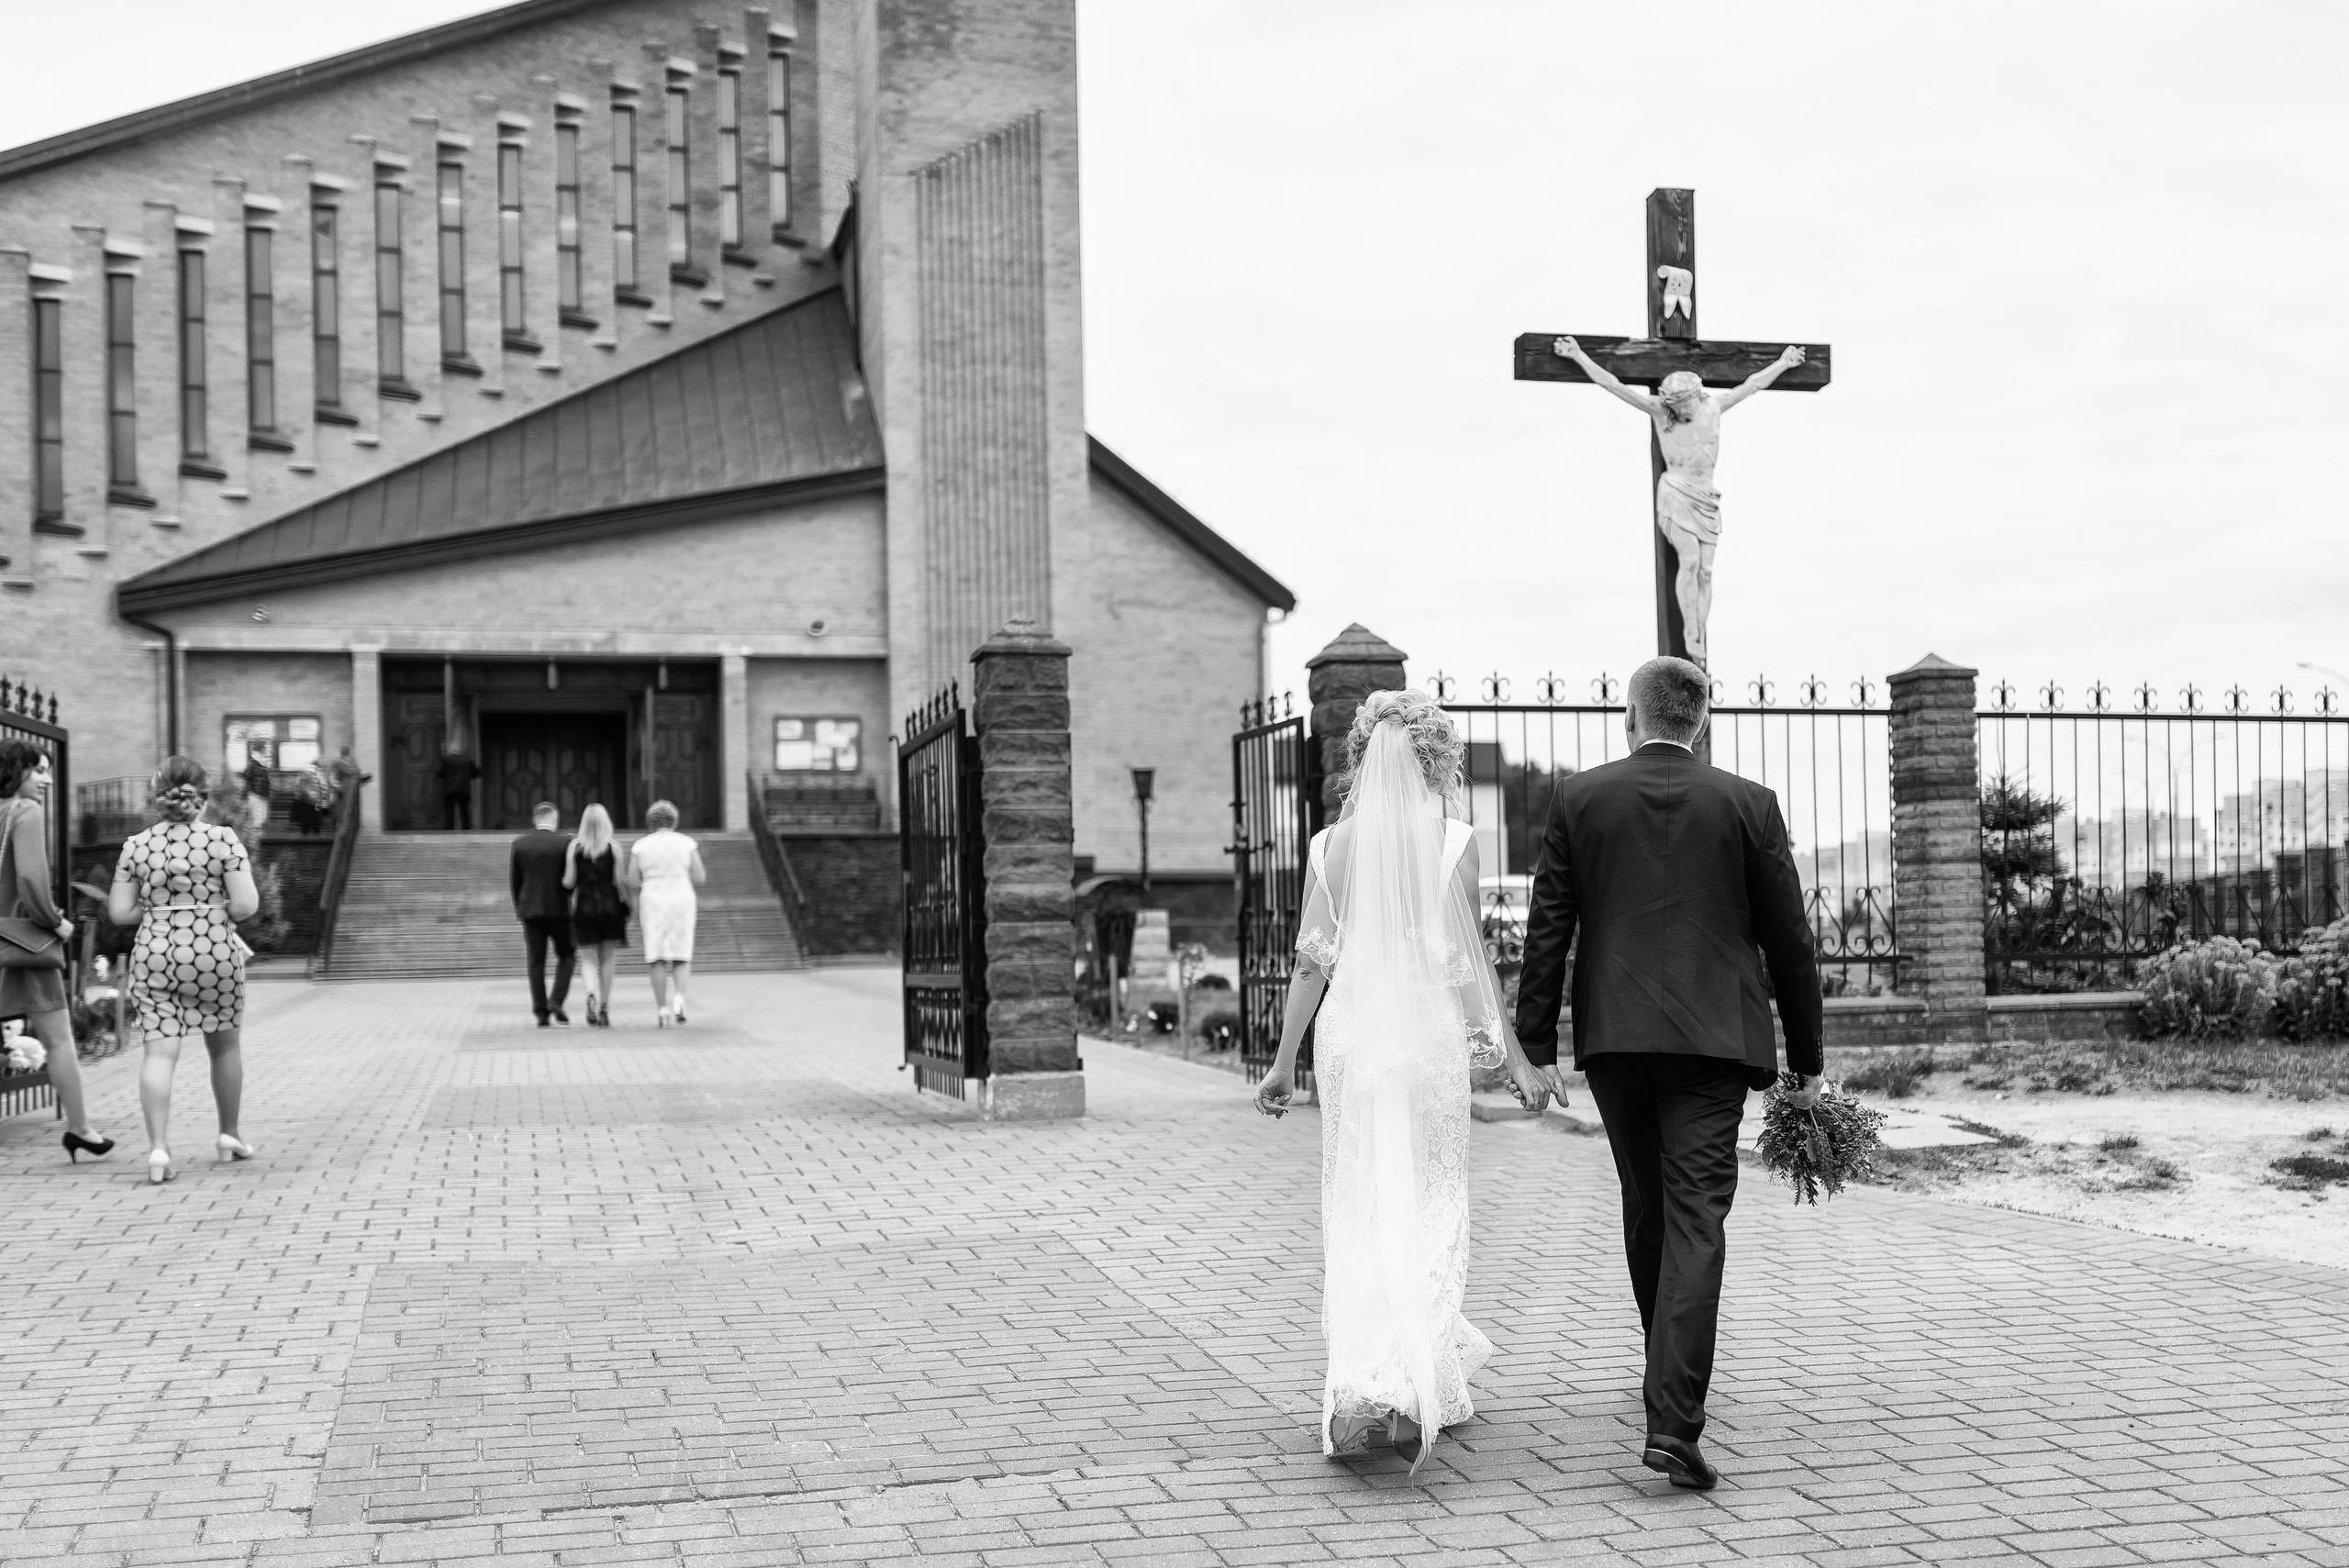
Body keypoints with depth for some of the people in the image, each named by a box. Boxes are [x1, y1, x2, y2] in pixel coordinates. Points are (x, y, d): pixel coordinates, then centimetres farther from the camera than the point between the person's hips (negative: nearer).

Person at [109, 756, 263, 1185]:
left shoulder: (136, 845, 1)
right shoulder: (223, 838, -6)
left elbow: (119, 912, 1)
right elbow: (247, 904, -11)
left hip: (154, 957, 1)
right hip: (214, 955, -1)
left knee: (160, 1052, -1)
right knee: (225, 1043, 18)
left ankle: (158, 1146, -16)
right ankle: (229, 1134, 28)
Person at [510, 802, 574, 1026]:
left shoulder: (519, 844, 1)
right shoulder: (564, 844, -6)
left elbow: (514, 880, 4)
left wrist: (519, 908, 15)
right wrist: (574, 907, 8)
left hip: (530, 909, 2)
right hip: (558, 909, -2)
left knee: (536, 962, 5)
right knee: (567, 955, 13)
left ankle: (541, 1011, 2)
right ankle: (556, 1000, -3)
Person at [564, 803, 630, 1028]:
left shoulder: (575, 846, -1)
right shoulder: (614, 847, -3)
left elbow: (569, 882, -1)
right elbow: (619, 880, -5)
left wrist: (562, 882, 22)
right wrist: (626, 906, 7)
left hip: (583, 905, 0)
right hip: (609, 904, 0)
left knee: (590, 959, 7)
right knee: (608, 959, 10)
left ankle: (591, 994, -20)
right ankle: (604, 1008, 11)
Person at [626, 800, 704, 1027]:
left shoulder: (640, 846, 0)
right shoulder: (687, 843, -1)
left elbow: (632, 881, -1)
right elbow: (700, 877, -1)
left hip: (653, 905, 0)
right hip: (681, 903, 0)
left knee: (658, 960, 5)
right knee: (682, 958, 9)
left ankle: (662, 1009, -1)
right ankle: (679, 998, -15)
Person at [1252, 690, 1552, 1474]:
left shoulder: (1330, 843, 4)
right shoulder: (1452, 837, -3)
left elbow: (1311, 960, 5)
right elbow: (1469, 956, -4)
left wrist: (1284, 1061, 12)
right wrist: (1510, 1053, 1)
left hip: (1349, 1034, 2)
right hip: (1429, 1033, -2)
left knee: (1356, 1218, 10)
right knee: (1429, 1216, 6)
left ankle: (1360, 1386, 11)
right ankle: (1414, 1388, -6)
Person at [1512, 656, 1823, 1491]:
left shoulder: (1577, 797, 3)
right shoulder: (1748, 803, 2)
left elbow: (1547, 928, 0)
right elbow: (1788, 939, 4)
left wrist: (1539, 1042, 4)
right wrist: (1806, 1056, 12)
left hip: (1614, 1037, 2)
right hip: (1712, 1040, -2)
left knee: (1646, 1209, 19)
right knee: (1694, 1220, -5)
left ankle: (1674, 1378, 37)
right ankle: (1673, 1422, -14)